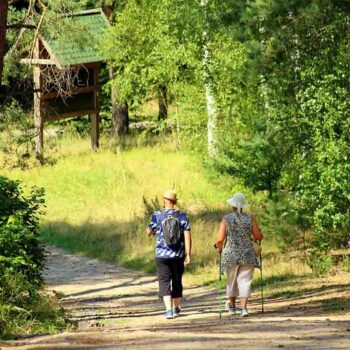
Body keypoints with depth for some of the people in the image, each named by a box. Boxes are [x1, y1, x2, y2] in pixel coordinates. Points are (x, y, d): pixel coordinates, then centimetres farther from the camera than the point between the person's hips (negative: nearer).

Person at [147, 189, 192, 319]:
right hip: (178, 255, 2)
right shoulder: (182, 216, -3)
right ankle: (176, 307, 29)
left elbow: (149, 232, 8)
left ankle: (169, 309, -15)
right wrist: (188, 255, -3)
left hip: (162, 255, -2)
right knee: (177, 281, 16)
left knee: (164, 281, 0)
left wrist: (154, 232, 31)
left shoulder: (157, 216, -6)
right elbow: (187, 236, -6)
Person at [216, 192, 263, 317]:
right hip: (247, 255, 0)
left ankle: (232, 306, 32)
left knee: (232, 281, 16)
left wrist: (219, 246, 11)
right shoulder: (250, 219, -2)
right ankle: (243, 307, -10)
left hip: (231, 255, 0)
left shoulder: (226, 219, -5)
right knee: (245, 281, 2)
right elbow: (259, 237, -1)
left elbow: (220, 239, -9)